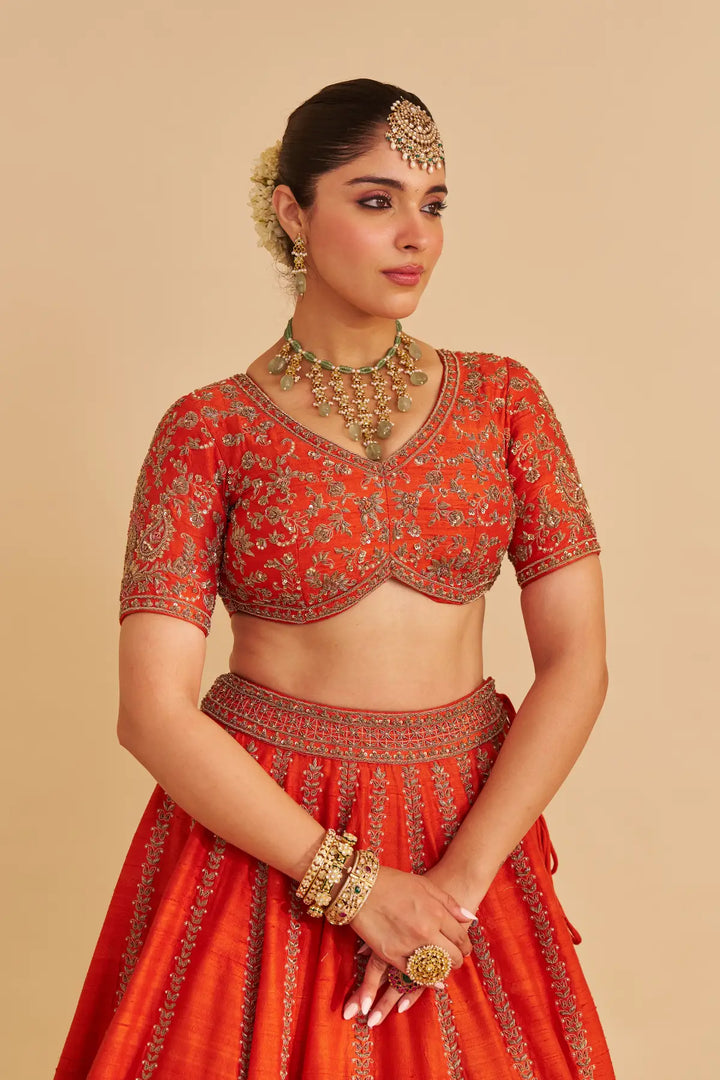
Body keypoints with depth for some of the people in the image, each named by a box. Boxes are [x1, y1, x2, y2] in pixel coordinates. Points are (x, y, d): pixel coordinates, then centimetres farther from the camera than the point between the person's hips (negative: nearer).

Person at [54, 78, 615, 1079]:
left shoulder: (502, 397, 0)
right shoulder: (209, 429, -7)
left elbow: (577, 661, -4)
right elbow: (153, 710, -13)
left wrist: (461, 879, -13)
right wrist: (357, 886, -17)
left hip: (471, 832, 3)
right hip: (254, 832, -2)